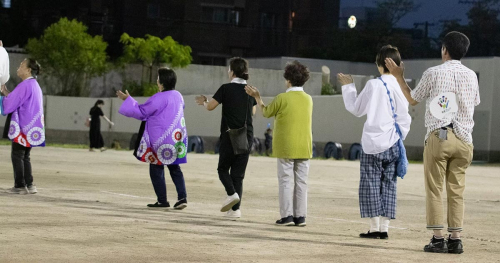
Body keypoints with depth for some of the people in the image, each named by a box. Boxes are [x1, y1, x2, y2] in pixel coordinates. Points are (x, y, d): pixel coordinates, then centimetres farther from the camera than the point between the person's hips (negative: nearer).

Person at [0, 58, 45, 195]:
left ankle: (20, 185, -3)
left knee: (17, 155, -2)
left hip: (23, 127, -9)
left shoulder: (24, 85, -15)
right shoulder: (35, 86, 16)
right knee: (25, 156, 13)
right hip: (32, 126, 9)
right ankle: (29, 185, 10)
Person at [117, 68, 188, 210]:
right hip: (177, 138, 7)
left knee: (156, 169, 5)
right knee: (174, 168, 14)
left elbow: (141, 112, -10)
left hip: (161, 139, -7)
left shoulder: (159, 98, -16)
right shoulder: (178, 96, 6)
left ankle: (162, 200, 6)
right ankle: (182, 197, 0)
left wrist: (127, 99, 0)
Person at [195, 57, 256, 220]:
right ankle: (235, 209, 0)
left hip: (229, 135, -4)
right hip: (247, 136, 4)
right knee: (238, 173, 8)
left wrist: (204, 101, 18)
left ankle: (232, 193, -14)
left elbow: (210, 107, -4)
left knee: (223, 168, 12)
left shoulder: (226, 89, -9)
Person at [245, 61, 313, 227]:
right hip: (304, 147, 4)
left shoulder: (282, 98, -10)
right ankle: (300, 216, 6)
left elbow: (266, 112, 3)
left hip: (286, 148, -4)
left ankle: (287, 215, -2)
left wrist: (257, 97, 19)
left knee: (286, 181, 0)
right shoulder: (308, 99, 6)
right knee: (301, 182, 6)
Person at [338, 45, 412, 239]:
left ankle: (374, 228, -1)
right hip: (393, 143, 4)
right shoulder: (402, 87, 1)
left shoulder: (373, 85, -9)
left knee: (371, 185, 2)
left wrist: (348, 87, 15)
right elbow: (405, 119, 5)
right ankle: (384, 227, 6)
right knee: (389, 185, 8)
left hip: (373, 143, -4)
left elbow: (356, 109, 3)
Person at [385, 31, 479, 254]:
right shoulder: (471, 76, 8)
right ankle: (455, 239, 3)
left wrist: (398, 76, 21)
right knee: (456, 191, 7)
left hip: (439, 136, -4)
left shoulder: (434, 73, -3)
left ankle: (438, 239, -4)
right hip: (463, 138, 4)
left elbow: (412, 99, 9)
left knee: (435, 190, 1)